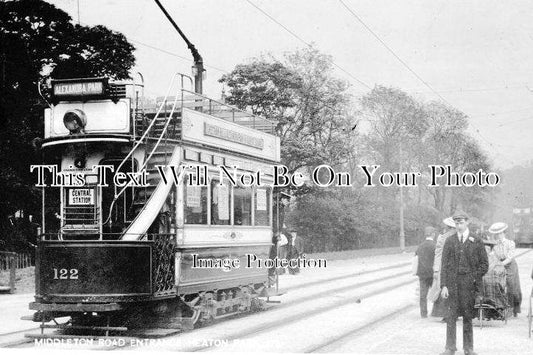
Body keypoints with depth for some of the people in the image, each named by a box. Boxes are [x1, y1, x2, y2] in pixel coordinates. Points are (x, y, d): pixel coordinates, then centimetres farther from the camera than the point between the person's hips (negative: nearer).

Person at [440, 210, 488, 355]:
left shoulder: (476, 242, 4)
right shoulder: (449, 241, 7)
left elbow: (484, 264, 6)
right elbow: (444, 265, 5)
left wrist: (474, 278, -5)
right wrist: (444, 285, -3)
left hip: (470, 285, -1)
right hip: (453, 284, 1)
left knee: (468, 317, 4)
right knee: (451, 316, -2)